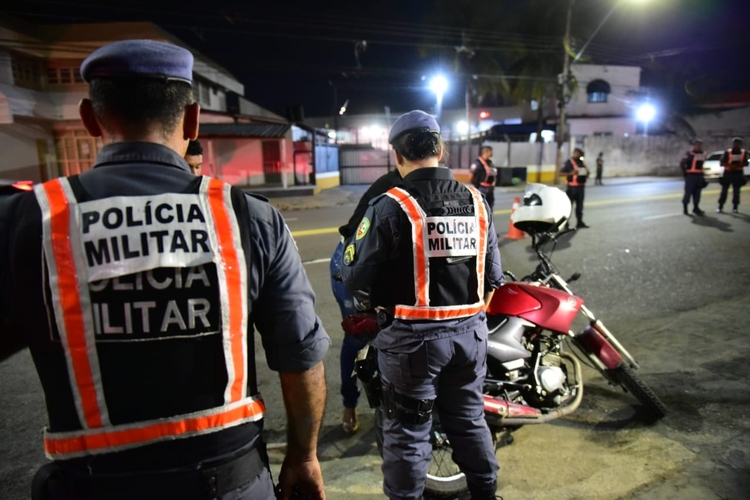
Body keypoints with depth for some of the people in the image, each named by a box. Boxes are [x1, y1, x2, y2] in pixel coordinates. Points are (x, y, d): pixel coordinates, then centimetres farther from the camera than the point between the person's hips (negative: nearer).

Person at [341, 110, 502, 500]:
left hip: (412, 337, -5)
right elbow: (493, 276, 7)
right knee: (469, 418, 24)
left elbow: (354, 277, -14)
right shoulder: (477, 201, 2)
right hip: (470, 333, 6)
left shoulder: (390, 207, -16)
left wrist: (351, 240, 6)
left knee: (408, 429, 12)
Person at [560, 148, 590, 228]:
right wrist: (571, 173, -23)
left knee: (580, 205, 12)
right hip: (572, 187, -7)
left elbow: (585, 172, 24)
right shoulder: (569, 162, -5)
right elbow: (561, 173, -9)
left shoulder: (581, 162, 15)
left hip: (581, 186, 7)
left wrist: (587, 173, 0)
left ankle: (579, 222, 20)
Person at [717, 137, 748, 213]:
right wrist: (729, 165, -22)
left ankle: (735, 207, 11)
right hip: (727, 173, -1)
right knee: (724, 190, 0)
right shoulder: (727, 152, 0)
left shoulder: (744, 152, 5)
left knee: (736, 191, 5)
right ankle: (720, 207, 5)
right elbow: (722, 163, -3)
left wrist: (737, 166, -16)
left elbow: (745, 163, 2)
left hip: (738, 174, 1)